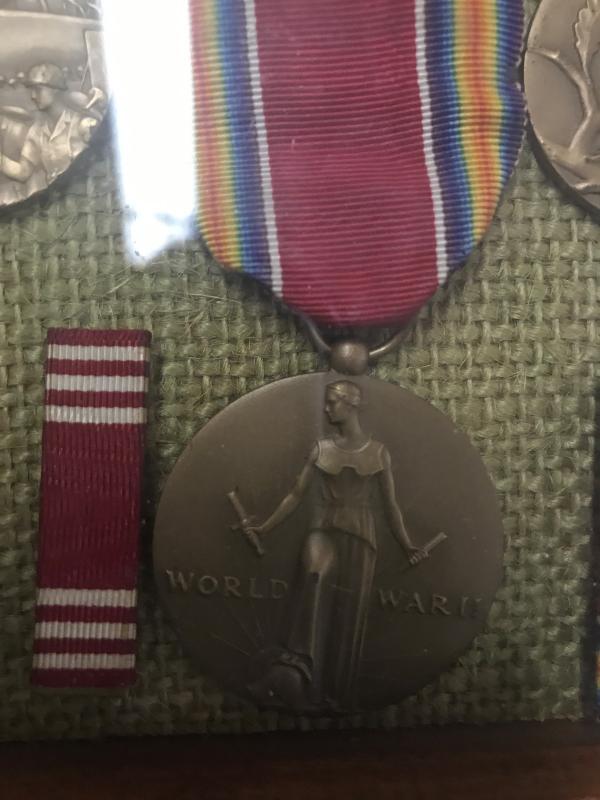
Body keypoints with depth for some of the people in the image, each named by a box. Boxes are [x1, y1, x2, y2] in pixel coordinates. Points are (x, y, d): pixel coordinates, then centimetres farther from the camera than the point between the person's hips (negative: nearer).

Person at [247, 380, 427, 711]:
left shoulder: (378, 452, 4)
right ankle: (295, 669, -42)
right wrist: (265, 527, 9)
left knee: (348, 617, -1)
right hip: (324, 529, 0)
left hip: (360, 536, 0)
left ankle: (336, 693, 12)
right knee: (315, 576, -33)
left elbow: (391, 504, 9)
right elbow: (295, 495, 11)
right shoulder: (320, 449, 7)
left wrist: (407, 546, 9)